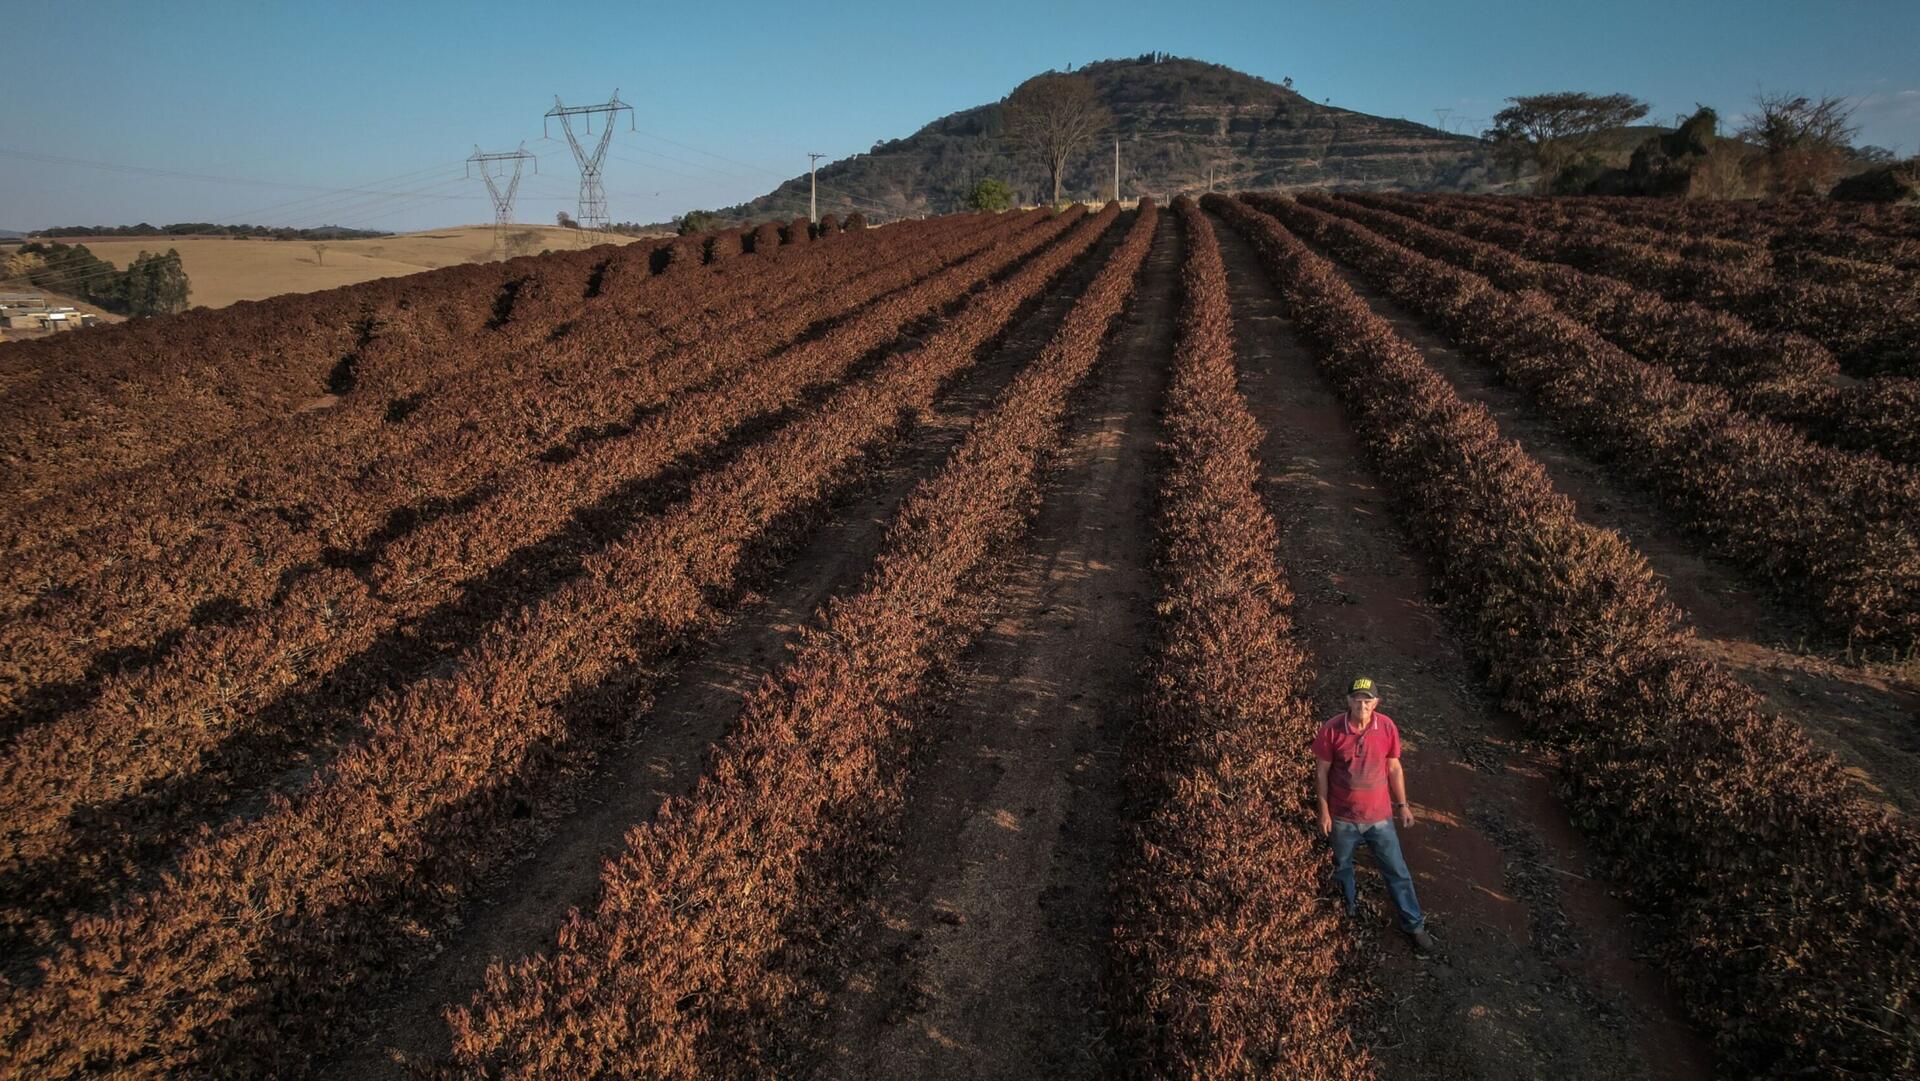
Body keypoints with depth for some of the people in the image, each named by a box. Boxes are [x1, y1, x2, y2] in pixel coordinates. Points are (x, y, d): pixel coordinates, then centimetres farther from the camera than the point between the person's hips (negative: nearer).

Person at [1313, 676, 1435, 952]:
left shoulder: (1387, 727, -15)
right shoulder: (1331, 730, -20)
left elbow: (1394, 768, 0)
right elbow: (1322, 772, -9)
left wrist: (1402, 804, 5)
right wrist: (1324, 812, -6)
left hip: (1379, 816, 0)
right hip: (1343, 818, 0)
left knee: (1397, 871, 12)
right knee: (1342, 866, 23)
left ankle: (1414, 925, 30)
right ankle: (1349, 908, 50)